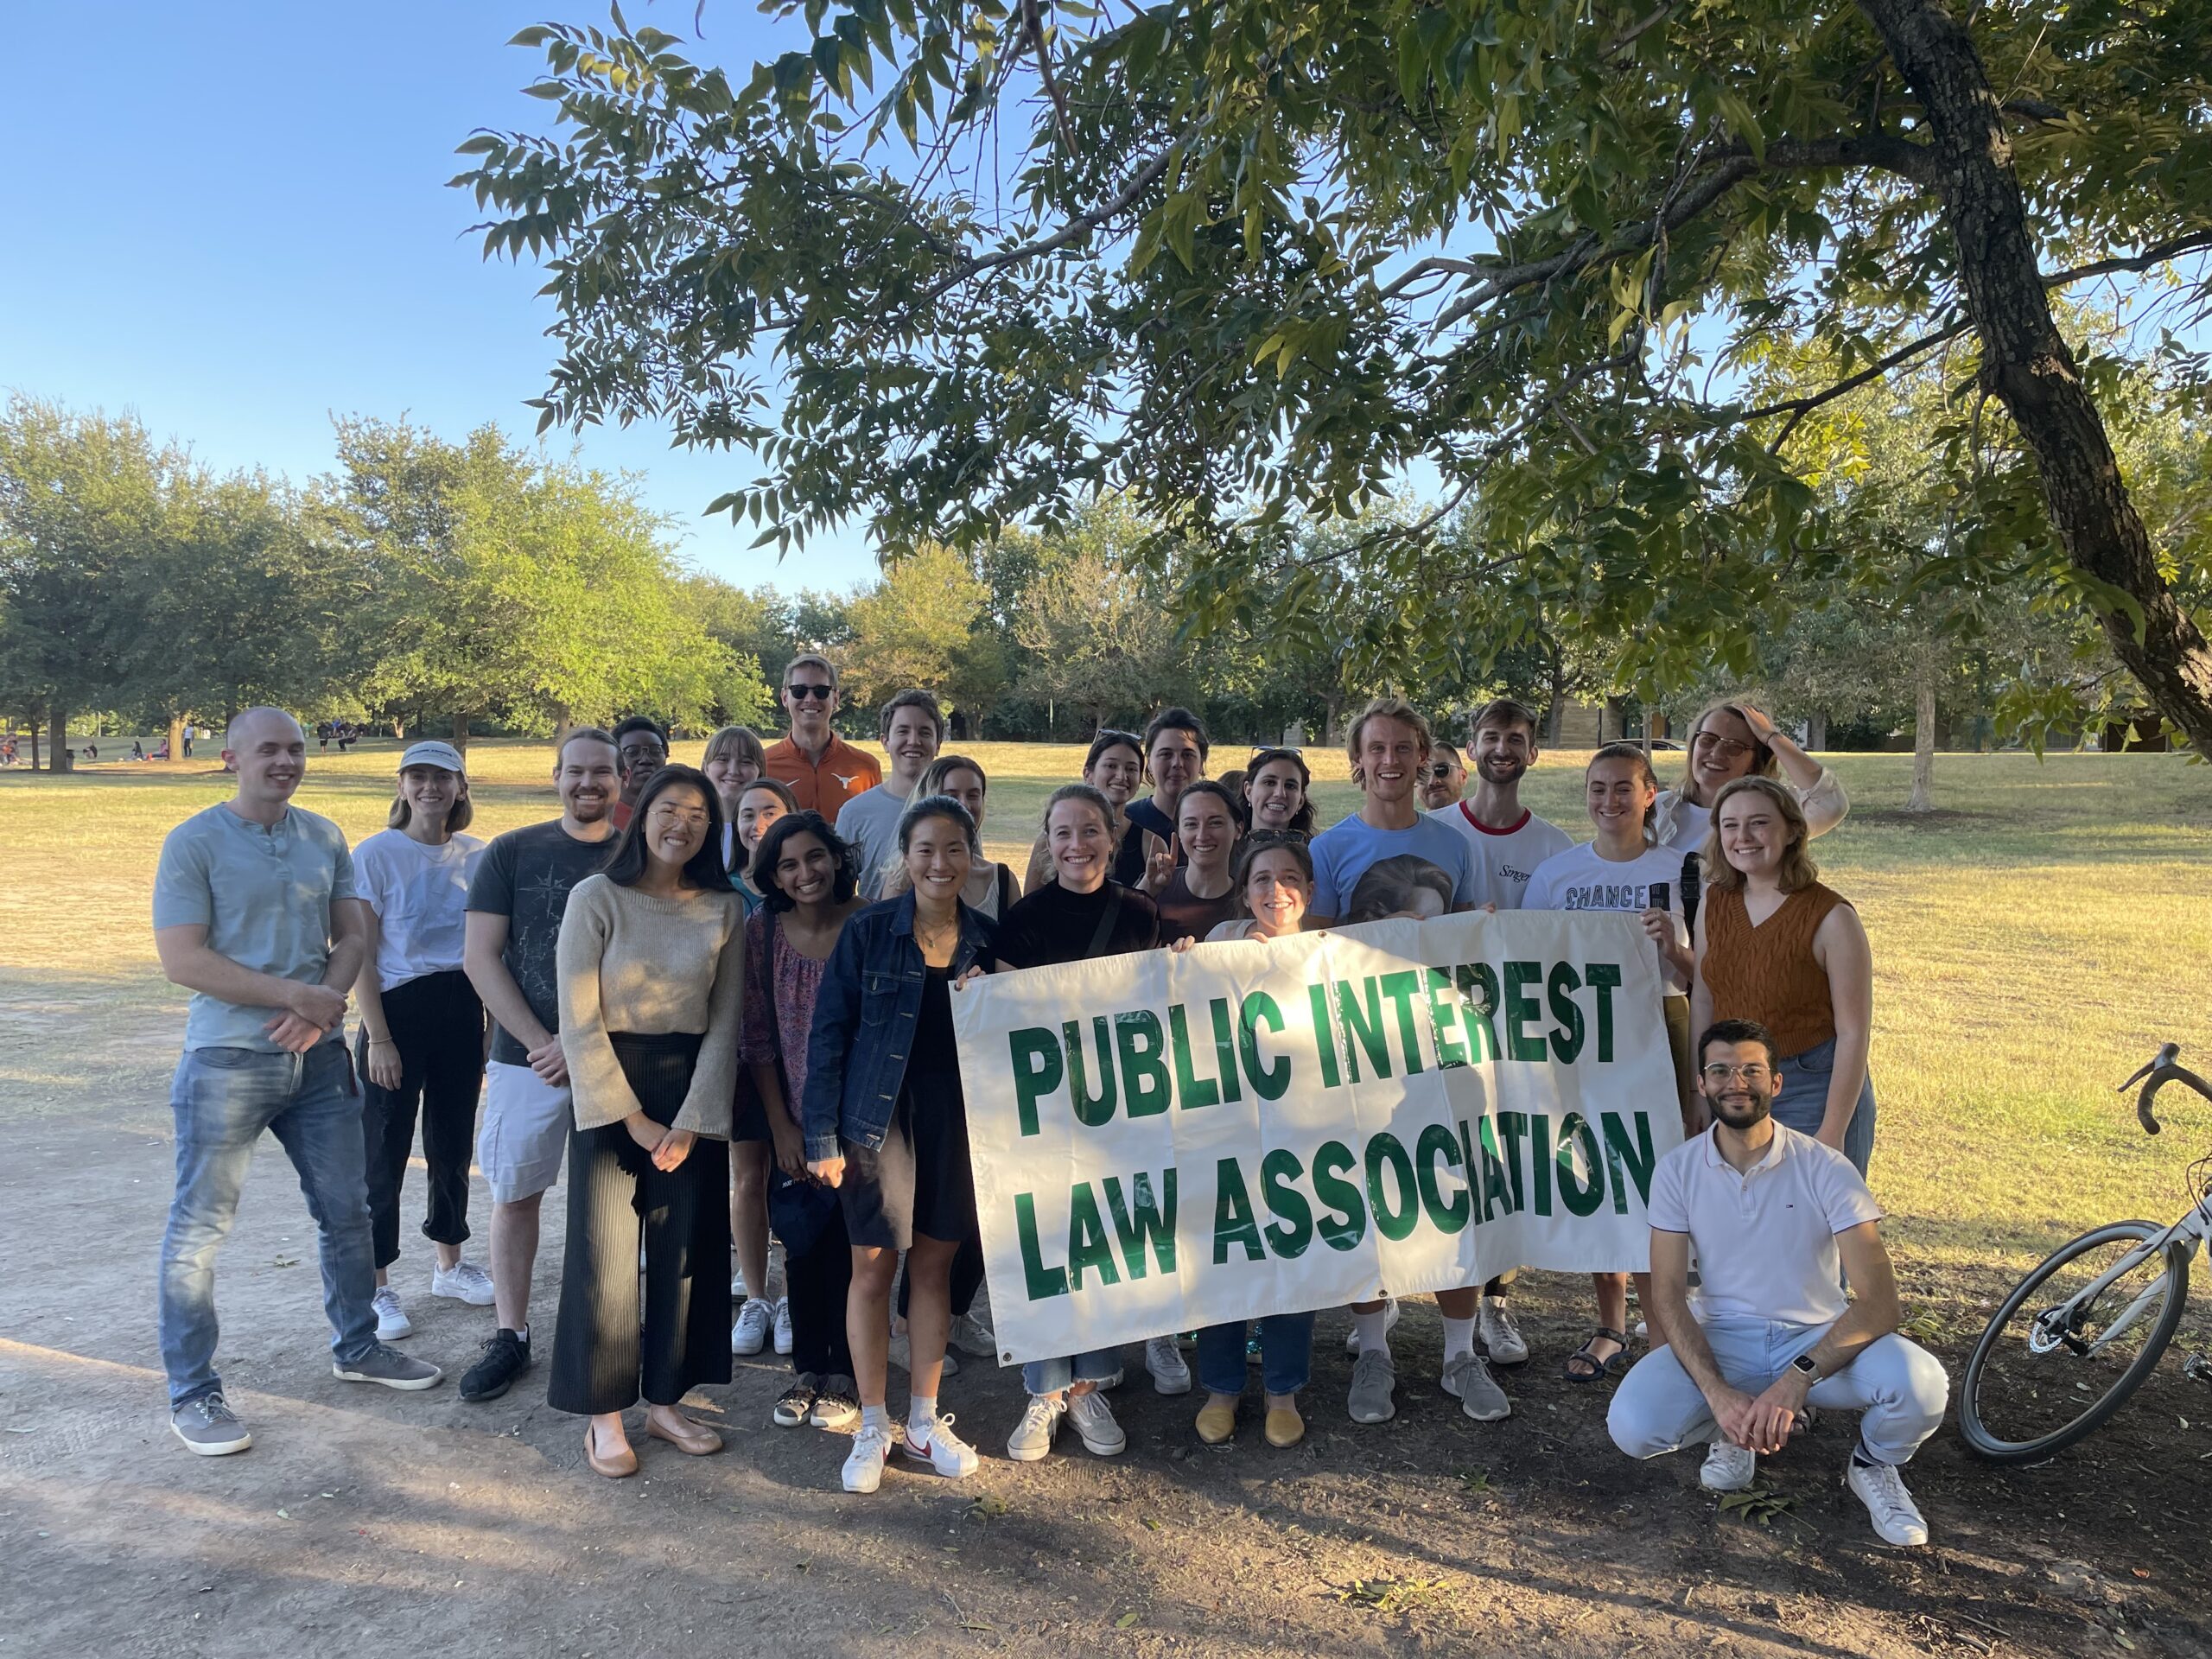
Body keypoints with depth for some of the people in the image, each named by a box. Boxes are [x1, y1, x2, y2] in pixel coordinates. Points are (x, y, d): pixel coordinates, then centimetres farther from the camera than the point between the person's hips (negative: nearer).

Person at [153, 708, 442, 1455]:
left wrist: (321, 1007, -10)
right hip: (227, 1059, -5)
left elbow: (353, 937, 8)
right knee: (199, 1225, 3)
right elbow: (182, 959, -14)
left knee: (346, 1209, 14)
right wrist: (296, 993, -18)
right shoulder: (194, 842, -8)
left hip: (319, 1056, 5)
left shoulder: (324, 838, 7)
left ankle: (357, 1346, 32)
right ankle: (191, 1392, 18)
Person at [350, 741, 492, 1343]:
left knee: (453, 1141, 15)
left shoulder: (478, 856, 5)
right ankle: (377, 1287, 14)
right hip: (398, 1008, -4)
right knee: (385, 1149, 2)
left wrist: (493, 1026, 9)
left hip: (462, 1010, 4)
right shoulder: (376, 854, -7)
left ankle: (449, 1264, 31)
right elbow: (360, 956, -9)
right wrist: (378, 1038, -13)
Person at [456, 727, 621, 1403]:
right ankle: (510, 1336, 20)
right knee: (515, 1193, 7)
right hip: (526, 1054, 0)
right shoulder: (511, 853, 2)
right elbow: (480, 957, -1)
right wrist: (541, 1042, -9)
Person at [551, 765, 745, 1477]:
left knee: (687, 1250, 8)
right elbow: (579, 1022, -8)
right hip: (608, 1089, -3)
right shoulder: (597, 898, -6)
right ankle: (604, 1414, 17)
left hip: (693, 1093, 3)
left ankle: (665, 1399, 24)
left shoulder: (725, 911, 2)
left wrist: (692, 1119, -7)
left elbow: (726, 1023, 2)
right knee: (605, 1253, 2)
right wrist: (631, 1118, -10)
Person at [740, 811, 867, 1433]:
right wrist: (781, 1127, -4)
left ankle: (845, 1374, 24)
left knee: (851, 1246, 5)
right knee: (802, 1242, 11)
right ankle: (808, 1367, 30)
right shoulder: (763, 929, -7)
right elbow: (758, 1037, -2)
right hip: (796, 1120, 2)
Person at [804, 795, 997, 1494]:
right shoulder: (868, 931, -7)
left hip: (958, 1121, 3)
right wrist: (823, 1136, -9)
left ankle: (924, 1421, 27)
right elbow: (829, 1033, -6)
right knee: (873, 1267, 5)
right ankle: (872, 1428, 21)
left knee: (934, 1266, 12)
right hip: (881, 1118, -2)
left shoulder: (989, 939, 2)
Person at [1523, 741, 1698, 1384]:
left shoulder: (1681, 871, 1)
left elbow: (1705, 975, 3)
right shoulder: (1556, 872, 4)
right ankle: (1611, 1326, 22)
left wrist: (1673, 948, -16)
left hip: (1659, 1031, -2)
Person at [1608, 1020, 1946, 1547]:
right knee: (1632, 1425, -27)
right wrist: (1718, 1393, -25)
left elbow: (1878, 1302, -19)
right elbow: (1667, 1298, -9)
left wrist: (1796, 1380, -32)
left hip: (1818, 1340, -1)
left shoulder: (1825, 1168, -12)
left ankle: (1873, 1464, 6)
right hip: (1721, 1343, 1)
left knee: (1920, 1385, -32)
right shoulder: (1678, 1170, -7)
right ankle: (1733, 1435, 10)